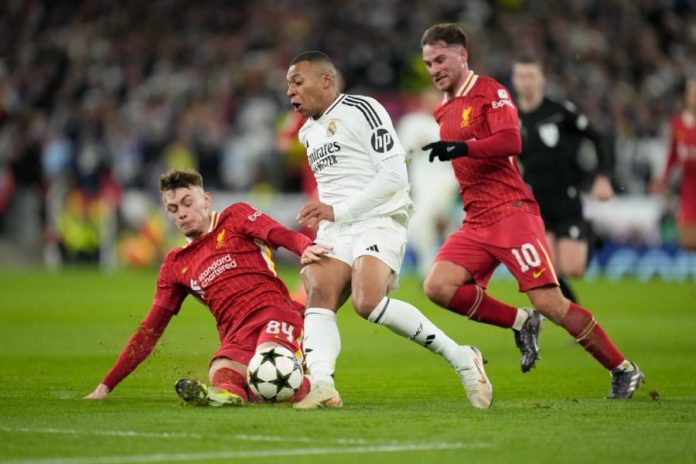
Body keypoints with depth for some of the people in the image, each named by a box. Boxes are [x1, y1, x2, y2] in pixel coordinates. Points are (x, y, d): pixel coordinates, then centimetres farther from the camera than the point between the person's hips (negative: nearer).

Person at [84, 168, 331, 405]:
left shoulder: (235, 217, 13)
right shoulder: (175, 265, 25)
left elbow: (281, 234, -6)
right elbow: (150, 330, 27)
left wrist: (307, 248, -32)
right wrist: (106, 385, 22)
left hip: (275, 311, -3)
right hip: (236, 335, 3)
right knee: (221, 381, -32)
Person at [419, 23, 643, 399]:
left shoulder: (491, 92, -5)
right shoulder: (444, 111, 19)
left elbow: (511, 142, -21)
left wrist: (461, 148, -30)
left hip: (512, 211, -7)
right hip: (476, 223, 7)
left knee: (548, 301, -12)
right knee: (437, 286, -14)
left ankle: (624, 370, 1)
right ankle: (521, 323, 0)